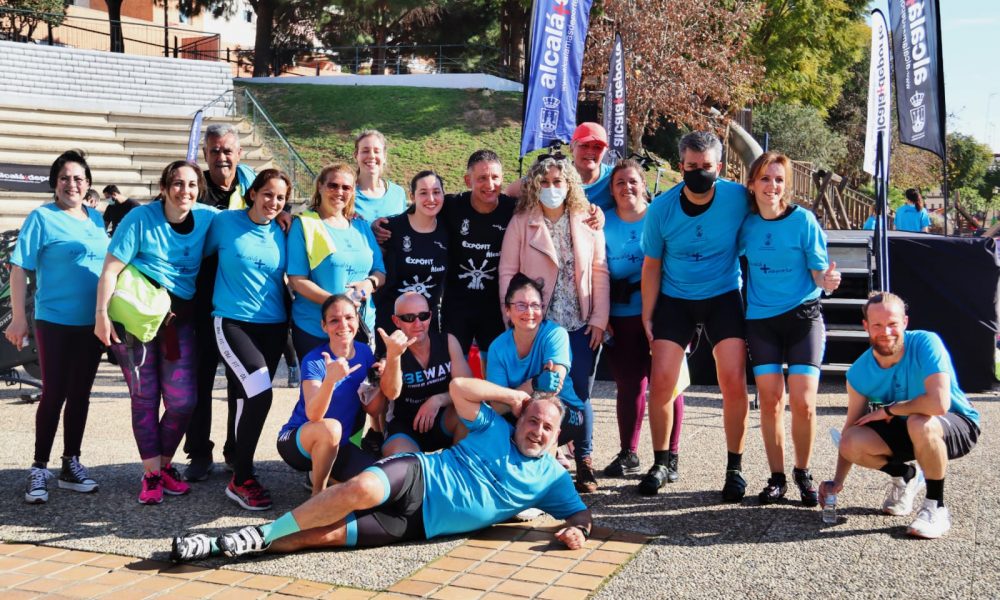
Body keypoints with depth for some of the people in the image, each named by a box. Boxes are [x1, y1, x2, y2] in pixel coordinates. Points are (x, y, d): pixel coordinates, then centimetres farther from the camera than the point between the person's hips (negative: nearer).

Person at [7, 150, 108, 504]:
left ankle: (71, 464, 20)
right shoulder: (42, 218, -5)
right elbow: (19, 269, -8)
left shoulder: (96, 218, 10)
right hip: (55, 321, -5)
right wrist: (18, 318, -14)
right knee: (54, 395, -2)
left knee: (80, 394, 10)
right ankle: (39, 469, 8)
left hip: (92, 323, 5)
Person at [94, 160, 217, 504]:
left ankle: (165, 464, 23)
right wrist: (102, 314, -17)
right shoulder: (141, 218, -9)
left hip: (180, 317, 3)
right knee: (144, 398, 3)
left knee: (182, 400, -2)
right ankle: (151, 474, 14)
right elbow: (110, 270, -11)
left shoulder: (208, 218, 1)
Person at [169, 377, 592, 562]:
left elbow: (581, 512, 14)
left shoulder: (551, 478, 14)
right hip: (415, 475, -1)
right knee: (361, 490, -37)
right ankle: (262, 535, -21)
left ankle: (226, 546, -15)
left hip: (421, 523, 1)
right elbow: (458, 387, 5)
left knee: (325, 535, -18)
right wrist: (513, 396, 5)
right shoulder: (496, 430, 11)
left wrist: (577, 530, -9)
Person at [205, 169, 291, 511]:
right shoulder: (225, 222, -2)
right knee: (259, 393, -20)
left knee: (245, 398, 12)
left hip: (273, 326, 4)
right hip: (233, 322, -4)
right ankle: (241, 480, -7)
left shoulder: (282, 233, 6)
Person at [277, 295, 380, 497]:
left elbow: (373, 410, -2)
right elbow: (313, 415, -34)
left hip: (338, 445, 6)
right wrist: (330, 379, -51)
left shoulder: (364, 353, -4)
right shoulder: (314, 361, -20)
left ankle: (317, 475, 11)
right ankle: (318, 492, -12)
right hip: (298, 441, -5)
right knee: (330, 428, -39)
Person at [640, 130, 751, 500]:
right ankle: (660, 463, 12)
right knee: (661, 381, -7)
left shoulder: (737, 198, -14)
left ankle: (735, 468, 6)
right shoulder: (662, 207, -11)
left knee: (733, 381, -10)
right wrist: (647, 317, -2)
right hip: (675, 299, 1)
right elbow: (652, 265, -1)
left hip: (724, 296, -1)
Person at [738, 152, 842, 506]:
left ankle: (803, 473, 13)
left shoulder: (803, 220, -8)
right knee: (770, 400, -2)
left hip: (802, 315, -2)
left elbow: (820, 274, -7)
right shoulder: (747, 223, -1)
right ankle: (777, 477, 13)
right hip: (760, 318, 2)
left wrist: (828, 282, -28)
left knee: (803, 402, -9)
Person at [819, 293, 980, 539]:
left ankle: (936, 507, -15)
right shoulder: (859, 372, -12)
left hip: (958, 426, -4)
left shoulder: (925, 343, -27)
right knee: (852, 443, -22)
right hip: (906, 430, 5)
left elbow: (938, 404, -39)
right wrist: (837, 481, -13)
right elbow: (852, 426, -6)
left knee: (919, 423, -38)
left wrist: (887, 410, -24)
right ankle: (905, 476, 12)